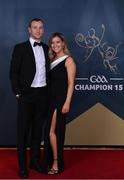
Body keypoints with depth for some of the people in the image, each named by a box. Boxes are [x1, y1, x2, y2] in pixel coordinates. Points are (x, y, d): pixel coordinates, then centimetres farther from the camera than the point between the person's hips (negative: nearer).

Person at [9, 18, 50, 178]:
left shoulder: (47, 49, 10)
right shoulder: (20, 48, -3)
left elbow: (48, 70, 13)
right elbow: (14, 73, -5)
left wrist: (49, 92, 5)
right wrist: (18, 93, -10)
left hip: (42, 94, 4)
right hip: (27, 94, -4)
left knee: (38, 129, 13)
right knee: (23, 130, 3)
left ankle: (35, 161, 25)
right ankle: (22, 165, 13)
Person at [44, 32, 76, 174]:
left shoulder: (68, 60, -6)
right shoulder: (52, 60, 14)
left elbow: (71, 83, -11)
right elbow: (51, 81, 14)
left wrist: (67, 103, -18)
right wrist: (48, 100, 8)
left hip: (60, 100, -7)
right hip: (51, 99, 7)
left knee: (52, 131, -7)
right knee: (51, 131, 10)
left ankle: (57, 164, 4)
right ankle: (52, 160, 22)